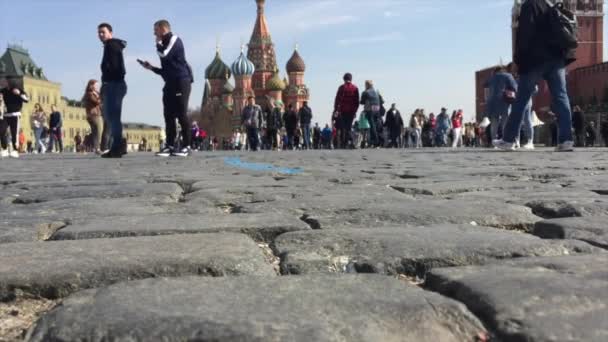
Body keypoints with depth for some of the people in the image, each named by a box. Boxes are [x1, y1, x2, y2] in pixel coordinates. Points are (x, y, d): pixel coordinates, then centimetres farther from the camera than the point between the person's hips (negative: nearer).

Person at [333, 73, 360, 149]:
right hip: (351, 111, 2)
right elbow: (357, 101, 6)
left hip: (343, 110, -2)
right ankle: (346, 144, -3)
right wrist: (355, 111, 12)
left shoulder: (342, 87, 0)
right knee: (348, 128, 5)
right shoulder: (355, 88, 6)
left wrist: (335, 110, -1)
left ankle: (341, 144, -3)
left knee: (341, 128, 3)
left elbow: (337, 99, -3)